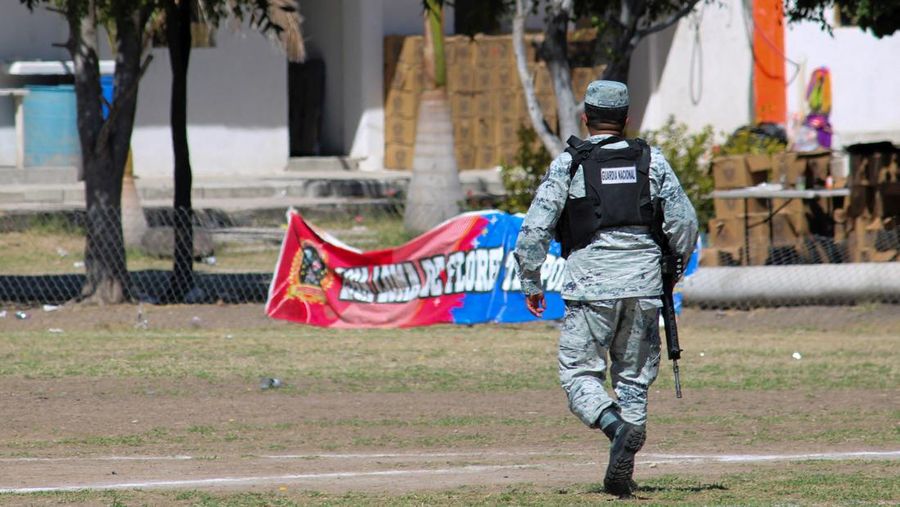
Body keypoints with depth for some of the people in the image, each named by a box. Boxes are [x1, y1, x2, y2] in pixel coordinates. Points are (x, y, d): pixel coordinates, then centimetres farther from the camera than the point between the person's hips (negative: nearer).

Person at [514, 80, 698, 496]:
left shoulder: (569, 163, 0)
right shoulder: (651, 160, 7)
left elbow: (535, 228, -3)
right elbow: (685, 221, 4)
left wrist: (530, 283, 7)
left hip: (591, 284, -3)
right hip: (643, 284, 3)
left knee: (579, 373, 2)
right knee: (634, 378, 10)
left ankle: (616, 426, -27)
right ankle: (621, 474, 4)